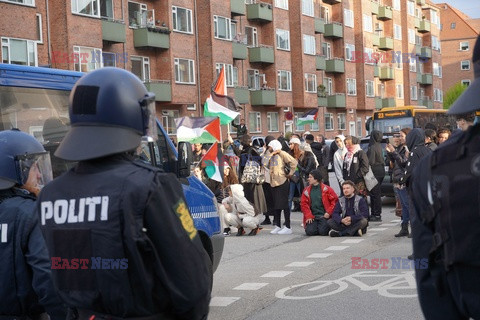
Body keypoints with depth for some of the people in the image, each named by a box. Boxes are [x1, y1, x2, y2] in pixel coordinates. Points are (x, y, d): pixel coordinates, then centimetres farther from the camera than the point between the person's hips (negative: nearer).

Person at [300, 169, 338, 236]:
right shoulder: (307, 191, 7)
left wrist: (328, 212, -10)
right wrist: (308, 216, -7)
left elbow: (335, 200, -3)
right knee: (310, 231, -20)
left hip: (324, 216, -2)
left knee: (323, 232, -22)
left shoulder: (326, 189, -2)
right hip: (312, 217, 3)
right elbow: (304, 204, 5)